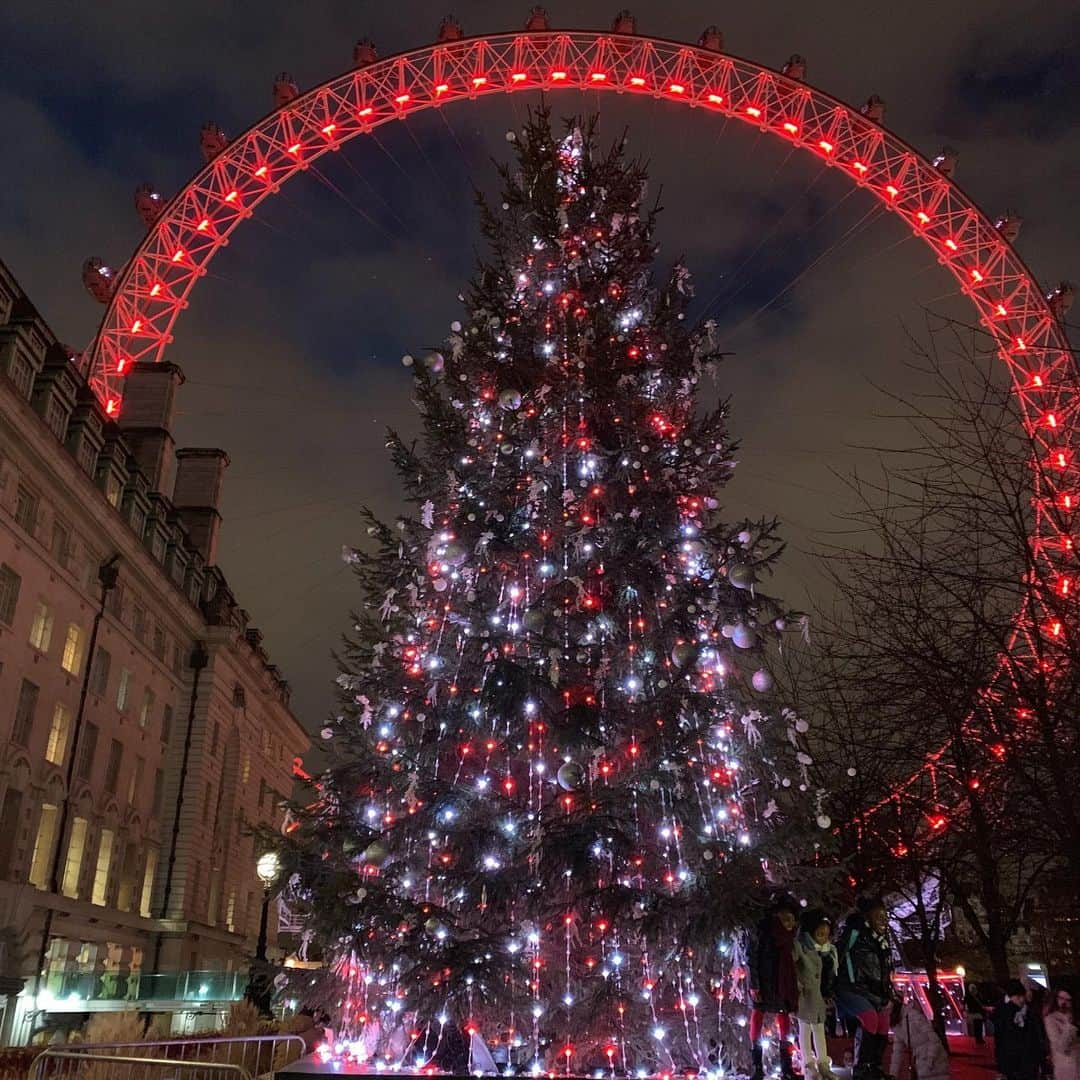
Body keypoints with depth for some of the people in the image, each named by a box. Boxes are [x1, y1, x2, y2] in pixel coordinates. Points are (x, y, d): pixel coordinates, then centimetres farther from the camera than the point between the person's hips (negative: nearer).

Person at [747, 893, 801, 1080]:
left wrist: (794, 989, 10)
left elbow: (791, 966, 16)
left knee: (785, 1026, 7)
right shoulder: (761, 933, -8)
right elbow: (752, 959, -12)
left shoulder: (788, 938, 10)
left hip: (782, 988, 6)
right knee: (757, 1021, -2)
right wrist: (754, 985, -17)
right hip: (763, 987, -5)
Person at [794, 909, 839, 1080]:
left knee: (819, 1027, 12)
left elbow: (832, 974, 11)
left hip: (822, 994, 6)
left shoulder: (831, 949, 5)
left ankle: (823, 1065, 18)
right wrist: (797, 986, -20)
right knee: (805, 1027, 0)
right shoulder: (801, 946, -14)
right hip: (805, 992, -6)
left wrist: (830, 994, 7)